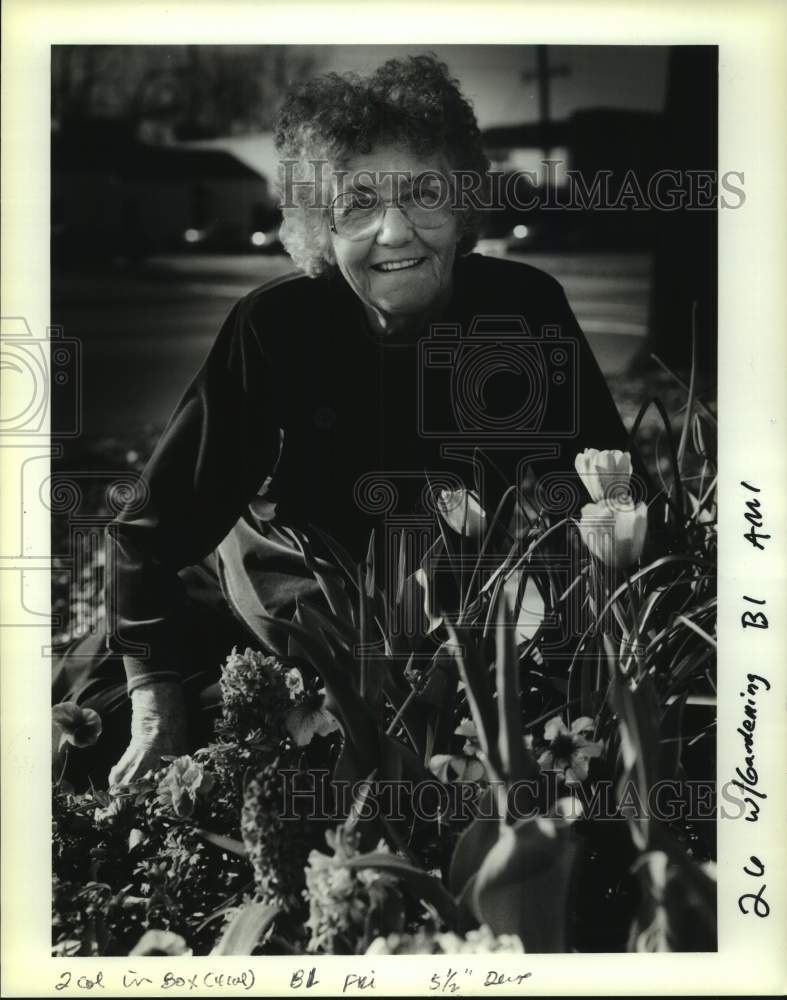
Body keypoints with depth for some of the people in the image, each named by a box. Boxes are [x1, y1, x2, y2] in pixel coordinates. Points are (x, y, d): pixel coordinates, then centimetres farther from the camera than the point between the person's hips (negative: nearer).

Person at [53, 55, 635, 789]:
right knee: (90, 716, -6)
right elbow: (159, 523, -17)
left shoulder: (527, 309, -19)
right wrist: (156, 708, -19)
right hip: (296, 588, -1)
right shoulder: (277, 327, -23)